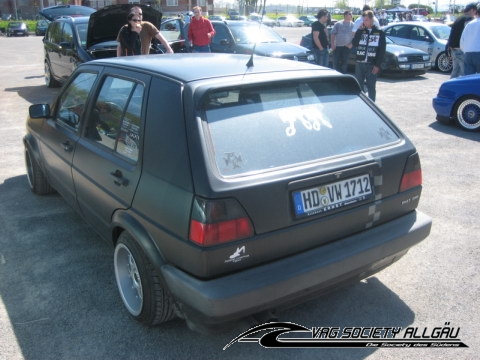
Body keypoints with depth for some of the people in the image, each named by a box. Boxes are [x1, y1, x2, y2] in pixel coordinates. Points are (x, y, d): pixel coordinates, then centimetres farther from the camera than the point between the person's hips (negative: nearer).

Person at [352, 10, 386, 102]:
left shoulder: (379, 33, 0)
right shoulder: (361, 31, 8)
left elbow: (382, 50, -3)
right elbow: (354, 43, -5)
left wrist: (377, 65, -10)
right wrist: (359, 30, -10)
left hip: (371, 64, -2)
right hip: (359, 63, 3)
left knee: (371, 87, 4)